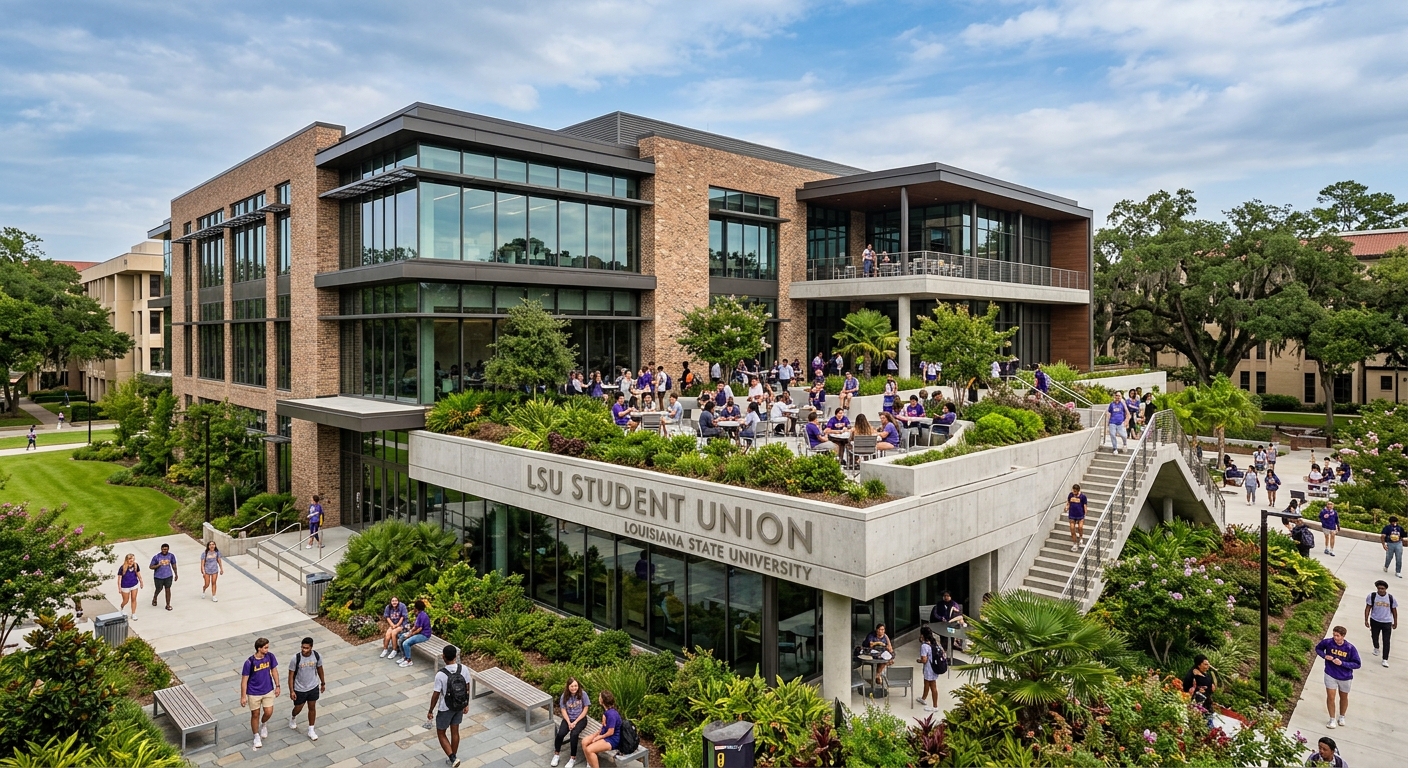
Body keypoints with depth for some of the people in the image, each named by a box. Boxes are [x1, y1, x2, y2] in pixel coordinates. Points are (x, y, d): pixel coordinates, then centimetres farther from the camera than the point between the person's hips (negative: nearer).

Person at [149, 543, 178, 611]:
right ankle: (154, 598, 47)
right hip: (158, 577, -1)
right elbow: (150, 566, -7)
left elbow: (173, 565, 8)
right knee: (159, 589, 14)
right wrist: (158, 565, -27)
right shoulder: (156, 557, -13)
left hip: (168, 576, 1)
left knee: (168, 590, 2)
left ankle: (168, 605, 12)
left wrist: (176, 574, 11)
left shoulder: (171, 556, -5)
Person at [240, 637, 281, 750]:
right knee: (255, 715, 12)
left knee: (269, 713, 3)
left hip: (268, 691, 3)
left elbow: (274, 671, 3)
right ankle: (257, 736, 34)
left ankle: (263, 724, 38)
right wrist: (243, 697, -11)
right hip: (254, 693, -3)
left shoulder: (270, 657, -12)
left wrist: (277, 686, 6)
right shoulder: (249, 662, -24)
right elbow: (244, 680, -14)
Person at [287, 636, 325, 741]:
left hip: (313, 687, 2)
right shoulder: (296, 658, -25)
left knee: (312, 708, 12)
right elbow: (291, 675, -14)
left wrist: (323, 683, 11)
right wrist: (291, 691, -13)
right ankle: (293, 718, 54)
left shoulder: (317, 656, -17)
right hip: (299, 689, -2)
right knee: (298, 708, 18)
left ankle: (311, 730, 29)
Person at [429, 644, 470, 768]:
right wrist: (467, 704, 12)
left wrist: (430, 711, -2)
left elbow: (436, 695, -18)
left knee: (440, 733, 16)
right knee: (455, 732, 21)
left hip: (445, 708, -4)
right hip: (459, 706, 4)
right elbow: (467, 688, -2)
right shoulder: (463, 669, -13)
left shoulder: (440, 674, -26)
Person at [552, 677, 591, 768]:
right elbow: (563, 710, -3)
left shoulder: (583, 694, -14)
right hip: (568, 718, 3)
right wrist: (569, 722, -16)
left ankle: (573, 758, -13)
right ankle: (556, 754, 3)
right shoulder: (564, 695, -6)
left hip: (580, 719, -2)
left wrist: (575, 722, -15)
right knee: (560, 734, -23)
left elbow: (585, 709, -11)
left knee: (574, 734, -30)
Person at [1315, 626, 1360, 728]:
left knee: (1344, 697, 20)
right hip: (1330, 675, 0)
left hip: (1345, 677, 0)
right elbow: (1318, 648, 3)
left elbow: (1357, 664, -13)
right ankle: (1332, 719, 16)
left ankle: (1342, 717, 42)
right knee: (1330, 697, -1)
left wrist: (1342, 663, -25)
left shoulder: (1350, 648, -20)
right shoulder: (1328, 642, -17)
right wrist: (1324, 656, -16)